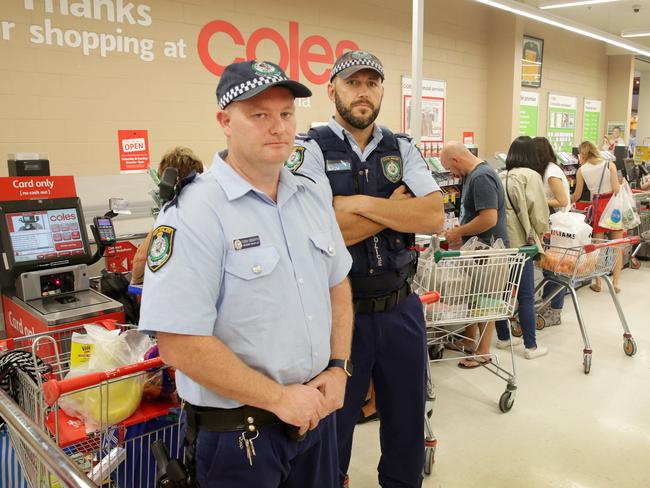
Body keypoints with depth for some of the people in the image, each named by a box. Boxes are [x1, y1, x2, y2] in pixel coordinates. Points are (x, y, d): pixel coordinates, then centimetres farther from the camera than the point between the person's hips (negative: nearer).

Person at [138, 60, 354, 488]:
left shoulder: (312, 198, 3)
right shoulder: (194, 214, -19)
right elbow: (180, 343, -23)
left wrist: (338, 368, 0)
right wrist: (279, 398, -17)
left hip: (316, 409, 7)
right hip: (238, 433, -6)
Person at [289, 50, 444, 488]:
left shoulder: (403, 150, 6)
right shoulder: (310, 150, -7)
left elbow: (434, 217, -9)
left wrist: (361, 204, -17)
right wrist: (396, 207, -11)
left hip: (401, 308, 4)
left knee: (407, 416, 20)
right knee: (334, 420, 15)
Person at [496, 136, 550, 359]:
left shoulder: (499, 176, 8)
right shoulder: (531, 176, -5)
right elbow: (539, 211, -6)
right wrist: (540, 232, 13)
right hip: (519, 241, -5)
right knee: (526, 295, 2)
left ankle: (503, 337, 26)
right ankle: (530, 346, 9)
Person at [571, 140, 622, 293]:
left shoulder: (581, 170, 0)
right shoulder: (609, 165, -3)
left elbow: (576, 196, 7)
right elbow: (616, 189, -10)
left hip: (598, 206, 0)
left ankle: (597, 282, 15)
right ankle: (616, 283, 10)